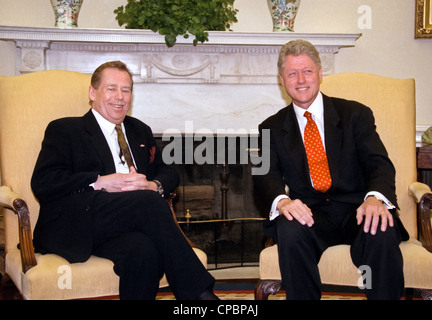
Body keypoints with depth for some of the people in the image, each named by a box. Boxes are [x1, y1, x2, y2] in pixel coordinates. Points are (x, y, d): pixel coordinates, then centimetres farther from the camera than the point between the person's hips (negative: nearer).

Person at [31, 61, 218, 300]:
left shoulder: (140, 131, 29)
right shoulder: (64, 130, 11)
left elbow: (168, 172, 21)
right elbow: (42, 183, -3)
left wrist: (154, 186, -5)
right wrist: (101, 182, -13)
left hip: (120, 227, 4)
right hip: (76, 224, -3)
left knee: (143, 249, -35)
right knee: (149, 201, -31)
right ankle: (199, 292, -28)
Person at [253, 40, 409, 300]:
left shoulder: (355, 114, 10)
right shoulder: (272, 128, 13)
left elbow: (379, 162, -2)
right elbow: (266, 175, 0)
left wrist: (376, 197, -26)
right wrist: (281, 201, -25)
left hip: (355, 209, 0)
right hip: (308, 212, 1)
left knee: (381, 233, -33)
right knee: (291, 230, -34)